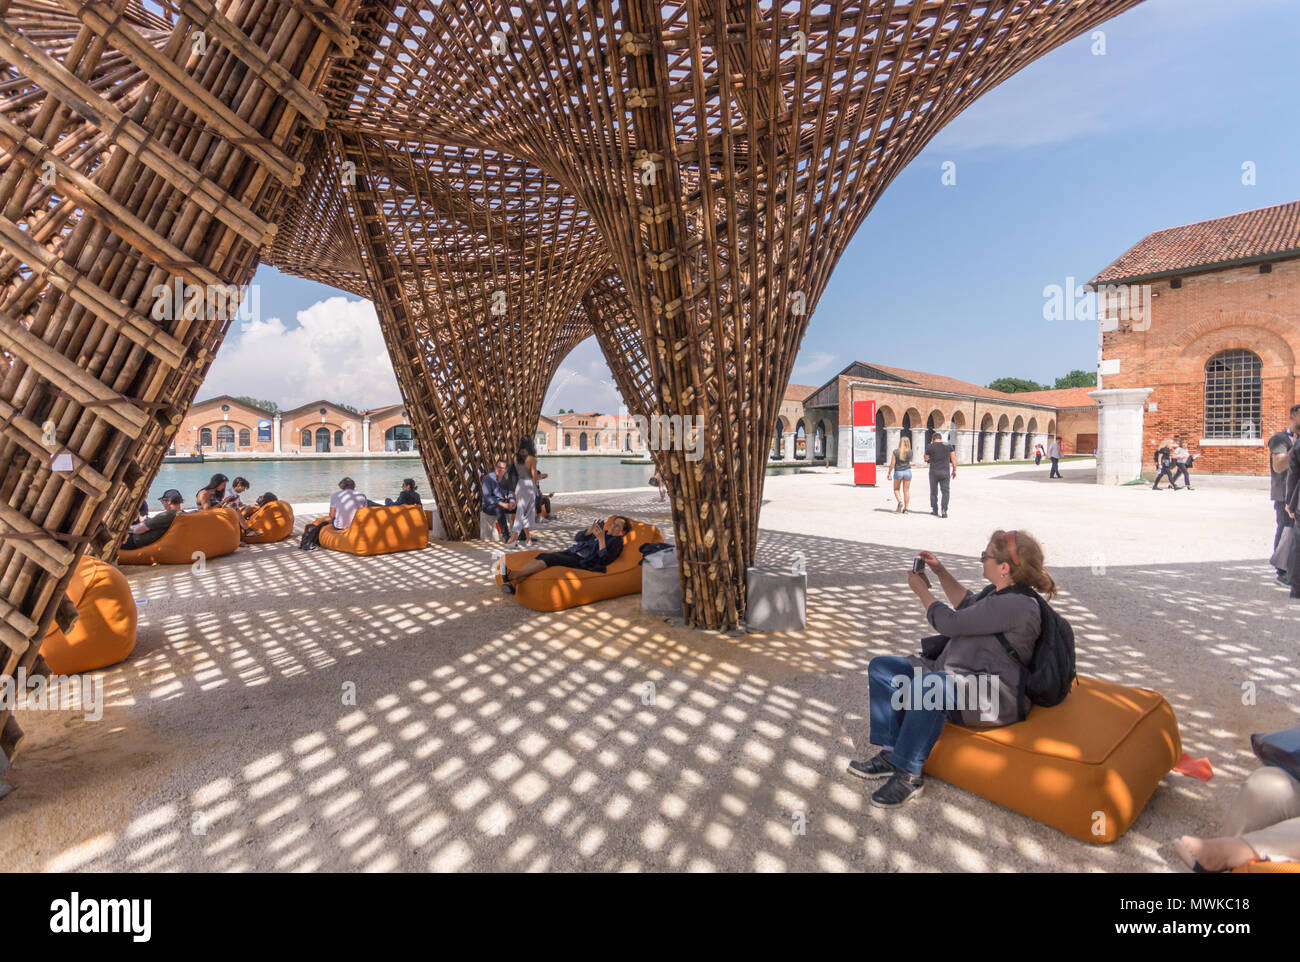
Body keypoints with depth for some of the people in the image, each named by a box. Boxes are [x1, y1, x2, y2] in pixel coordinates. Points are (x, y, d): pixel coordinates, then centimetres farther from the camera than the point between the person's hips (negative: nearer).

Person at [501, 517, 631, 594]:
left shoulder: (616, 542, 7)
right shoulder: (603, 530, 27)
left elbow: (605, 560, -11)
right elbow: (578, 538, 20)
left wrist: (601, 540, -17)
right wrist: (589, 532, 1)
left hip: (581, 562, -6)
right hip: (571, 553, 6)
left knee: (549, 558, -28)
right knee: (542, 556, -21)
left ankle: (513, 574, -37)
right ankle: (513, 583, -36)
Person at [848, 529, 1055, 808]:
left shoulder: (1016, 604, -22)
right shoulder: (998, 591, 10)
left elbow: (950, 623, -20)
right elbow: (967, 604, 31)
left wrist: (921, 589, -4)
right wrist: (940, 572, 20)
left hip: (995, 699, -11)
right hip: (956, 676, 11)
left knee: (927, 684, -41)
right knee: (881, 667, 2)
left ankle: (908, 774, -23)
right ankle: (890, 754, -4)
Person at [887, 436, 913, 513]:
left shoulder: (895, 451, -9)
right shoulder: (910, 452, -4)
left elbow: (892, 464, -8)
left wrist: (889, 473, 2)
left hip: (898, 472, -1)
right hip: (907, 471, 2)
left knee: (896, 489, 16)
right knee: (906, 491, 6)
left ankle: (900, 502, -9)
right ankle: (906, 508, 6)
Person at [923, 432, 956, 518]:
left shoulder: (930, 446, -4)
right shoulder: (948, 445, 2)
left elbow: (926, 458, 8)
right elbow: (953, 458, 2)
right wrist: (954, 470, 9)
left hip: (934, 472, -1)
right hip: (945, 472, 1)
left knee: (934, 491, 13)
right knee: (945, 491, 2)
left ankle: (934, 510, 20)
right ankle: (944, 510, -9)